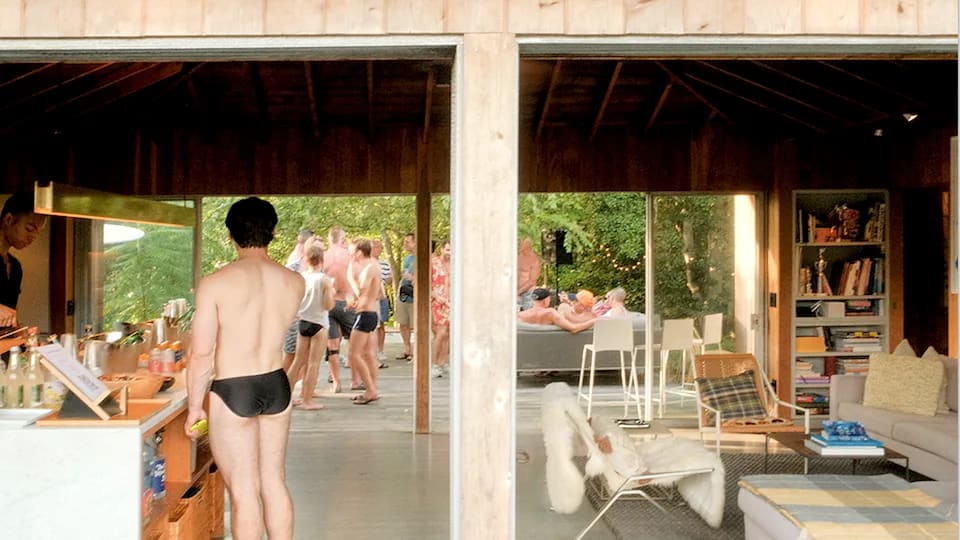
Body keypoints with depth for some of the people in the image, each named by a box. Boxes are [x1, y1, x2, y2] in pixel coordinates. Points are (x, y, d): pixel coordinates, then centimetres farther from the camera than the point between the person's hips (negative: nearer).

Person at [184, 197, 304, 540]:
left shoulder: (215, 284, -15)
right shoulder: (294, 282, -3)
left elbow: (201, 355, -12)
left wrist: (194, 407, 0)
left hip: (233, 392, -4)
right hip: (277, 386, 4)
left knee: (244, 492, 5)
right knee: (274, 482, 16)